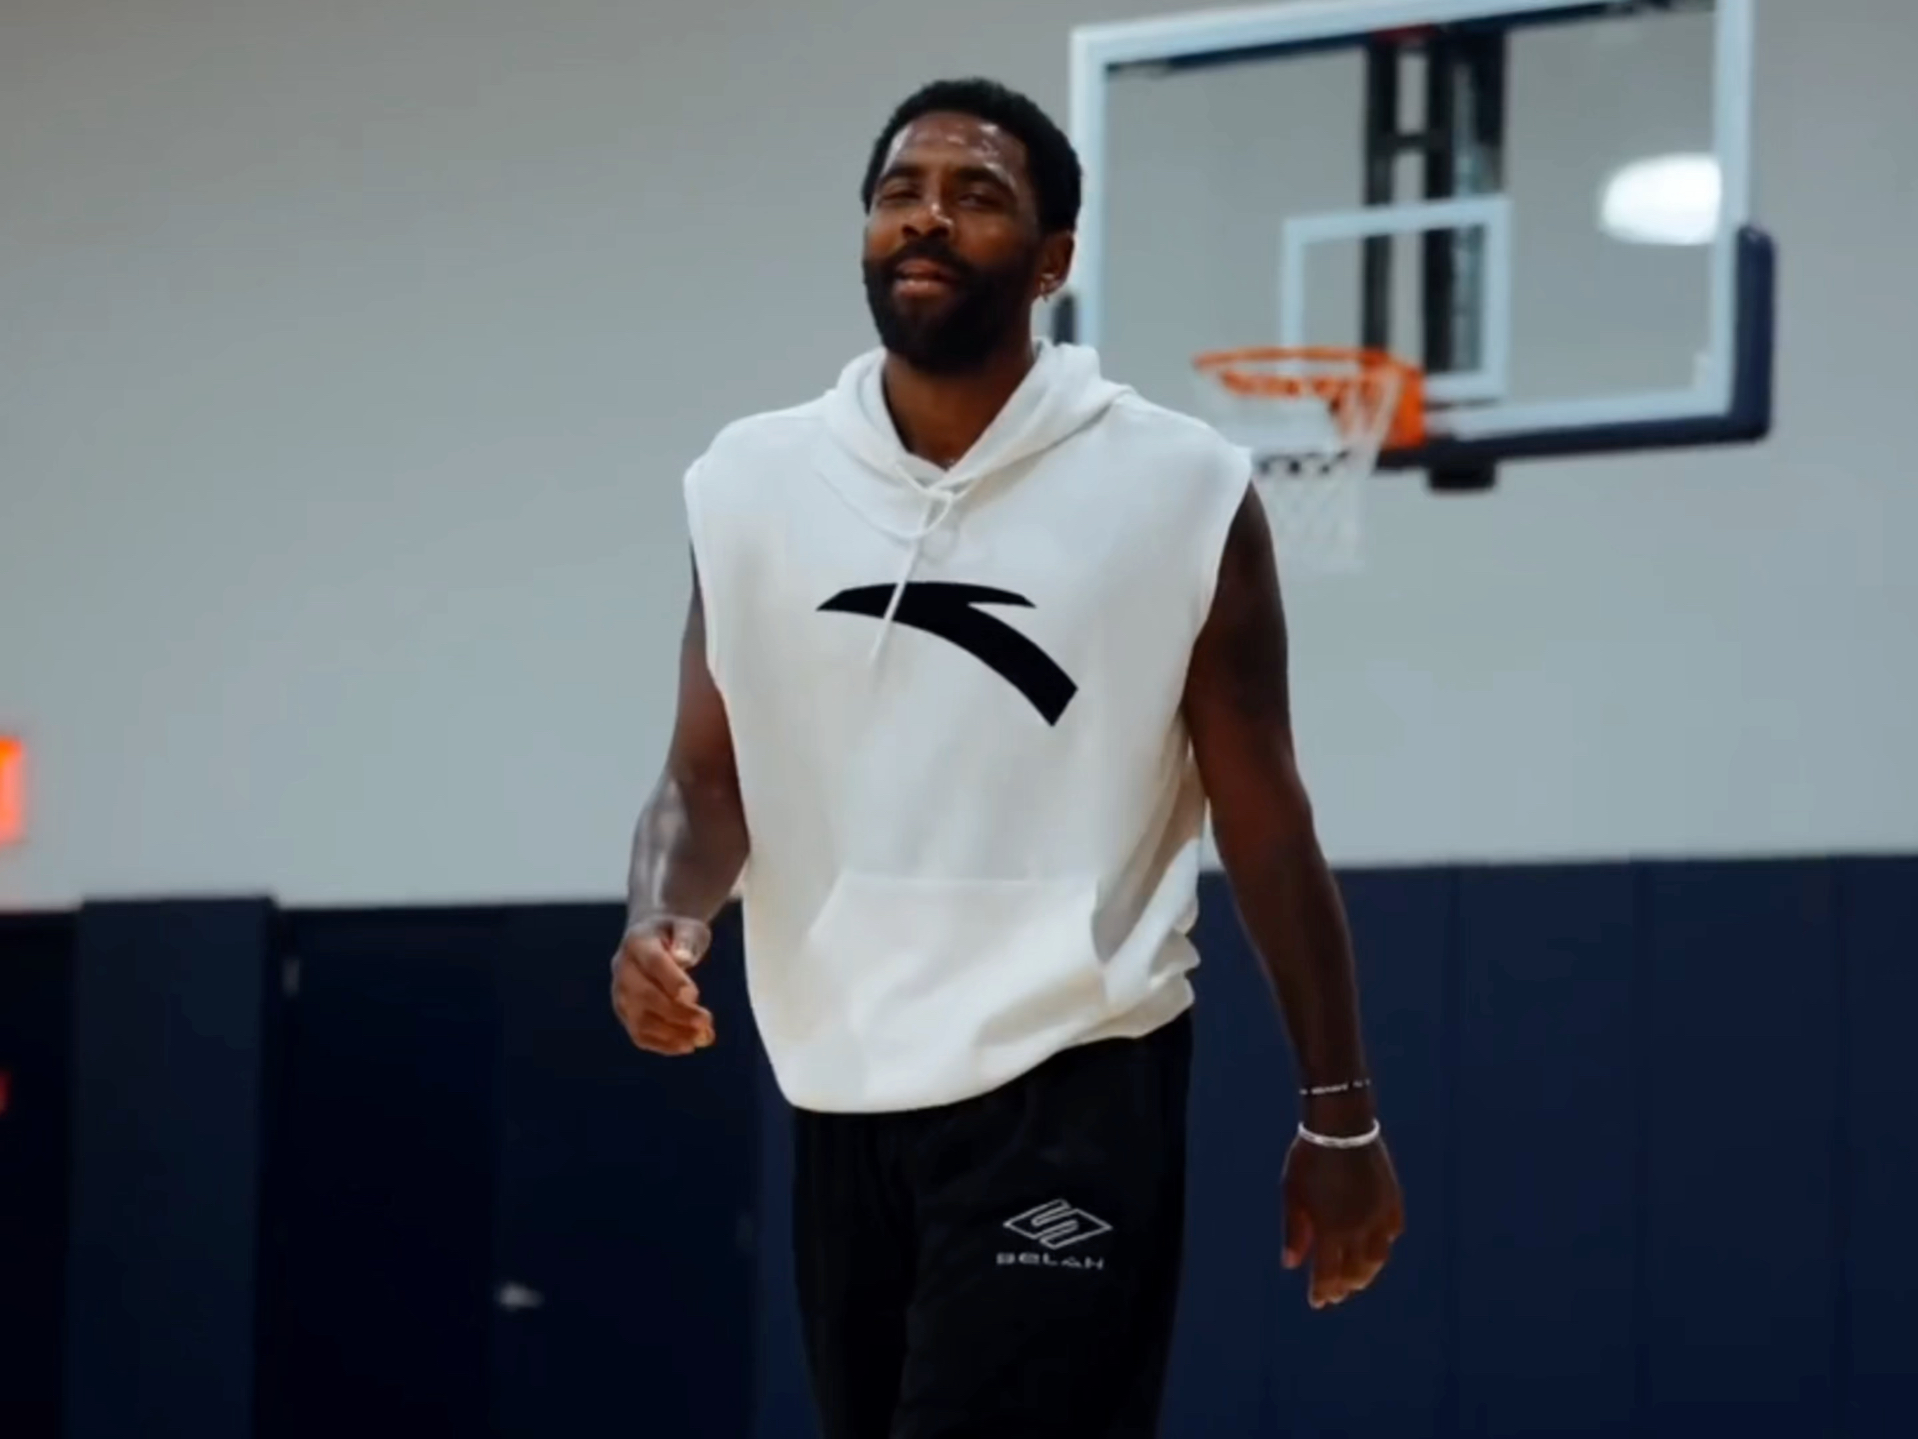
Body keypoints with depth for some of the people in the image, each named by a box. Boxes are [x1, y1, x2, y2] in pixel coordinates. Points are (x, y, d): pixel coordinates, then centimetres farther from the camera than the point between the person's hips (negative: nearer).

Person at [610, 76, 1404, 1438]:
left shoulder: (1177, 490, -5)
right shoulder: (754, 481, 4)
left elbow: (1263, 817, 1)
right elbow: (710, 776, 5)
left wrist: (1339, 1115, 3)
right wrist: (668, 923, -17)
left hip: (1068, 1088, -5)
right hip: (844, 1096, 5)